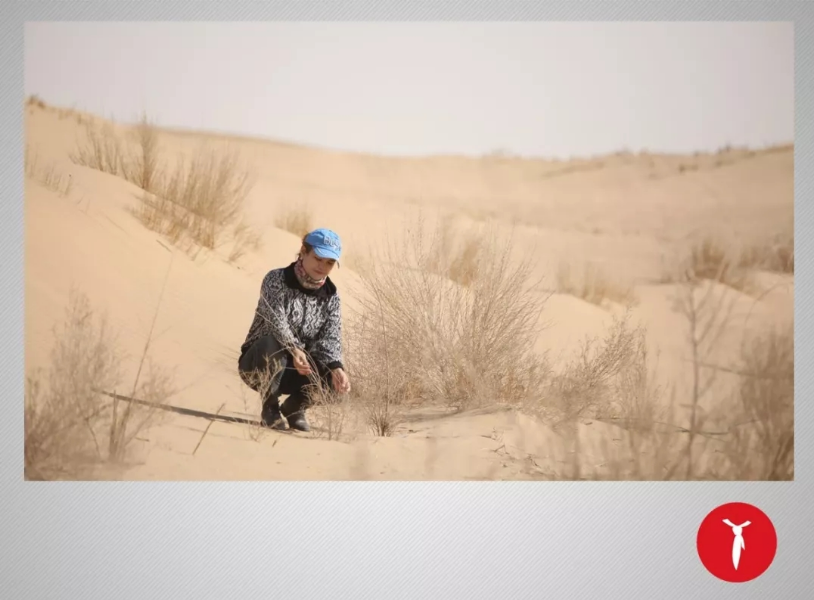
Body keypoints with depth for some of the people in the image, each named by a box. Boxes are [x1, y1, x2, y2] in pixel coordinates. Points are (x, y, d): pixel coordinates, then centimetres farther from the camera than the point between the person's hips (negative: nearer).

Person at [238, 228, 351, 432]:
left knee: (337, 381, -24)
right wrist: (294, 350, -48)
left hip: (296, 369, 4)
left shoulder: (331, 296, 0)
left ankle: (294, 407, 7)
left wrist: (336, 368, -34)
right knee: (273, 343, -38)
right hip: (259, 363, -4)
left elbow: (330, 339, -12)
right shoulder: (276, 279, -12)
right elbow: (276, 321, -29)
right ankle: (270, 407, -13)